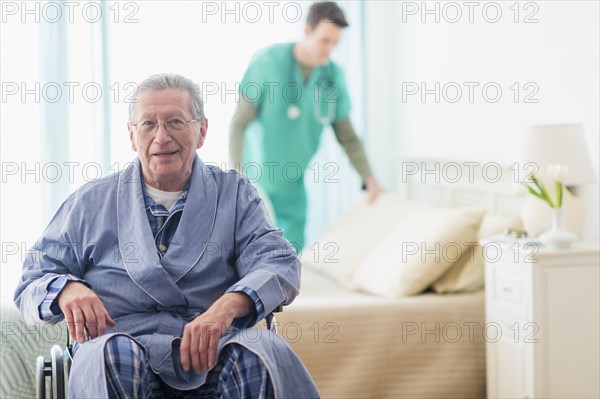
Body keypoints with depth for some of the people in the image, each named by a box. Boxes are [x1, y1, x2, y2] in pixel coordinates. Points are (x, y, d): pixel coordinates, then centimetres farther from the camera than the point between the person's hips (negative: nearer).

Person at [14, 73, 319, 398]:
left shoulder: (234, 194, 16)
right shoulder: (89, 204, 16)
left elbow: (280, 263, 2)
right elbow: (32, 284, 15)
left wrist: (229, 304, -21)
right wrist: (66, 290, -11)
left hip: (211, 347, 0)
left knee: (266, 349, -34)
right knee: (110, 354, -37)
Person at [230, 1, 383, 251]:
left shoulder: (333, 76, -5)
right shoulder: (267, 62, -17)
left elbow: (347, 136, 2)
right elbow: (239, 124, -16)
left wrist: (369, 179, -11)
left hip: (292, 186, 4)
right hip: (254, 179, -4)